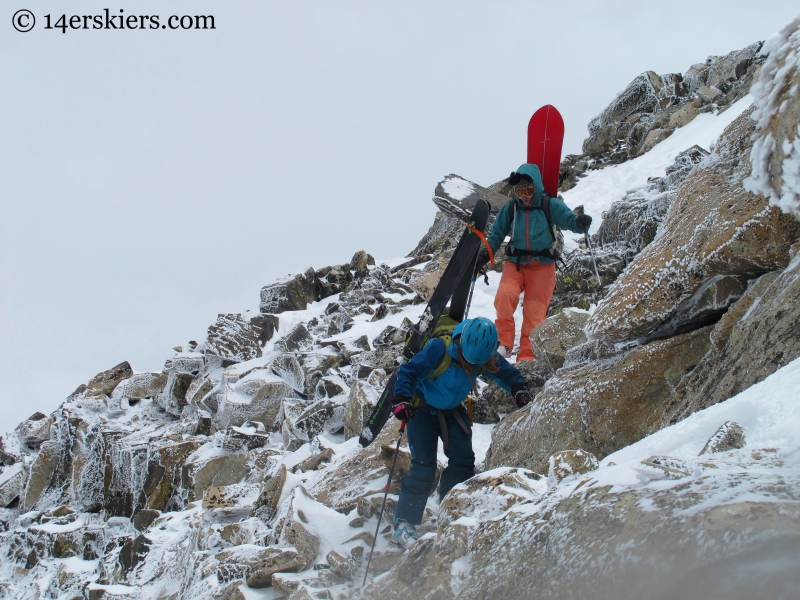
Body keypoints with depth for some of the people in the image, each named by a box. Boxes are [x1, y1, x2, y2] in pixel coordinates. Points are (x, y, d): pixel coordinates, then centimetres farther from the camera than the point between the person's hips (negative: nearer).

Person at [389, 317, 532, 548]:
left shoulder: (486, 359, -14)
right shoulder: (439, 350, -30)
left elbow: (506, 372, 3)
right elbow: (407, 372, -25)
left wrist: (520, 390, -15)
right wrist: (402, 400, -37)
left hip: (453, 411, 5)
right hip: (423, 409, -5)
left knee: (463, 462, -4)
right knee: (423, 467, -13)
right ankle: (404, 525, -9)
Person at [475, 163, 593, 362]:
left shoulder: (550, 206, -4)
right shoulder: (510, 208, 3)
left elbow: (569, 219, -12)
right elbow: (497, 235, 12)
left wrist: (580, 222, -35)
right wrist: (483, 256, 2)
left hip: (542, 265, -1)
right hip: (515, 263, 1)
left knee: (535, 312, -4)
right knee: (505, 295, -25)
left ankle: (527, 356, 2)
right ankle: (504, 342, -14)